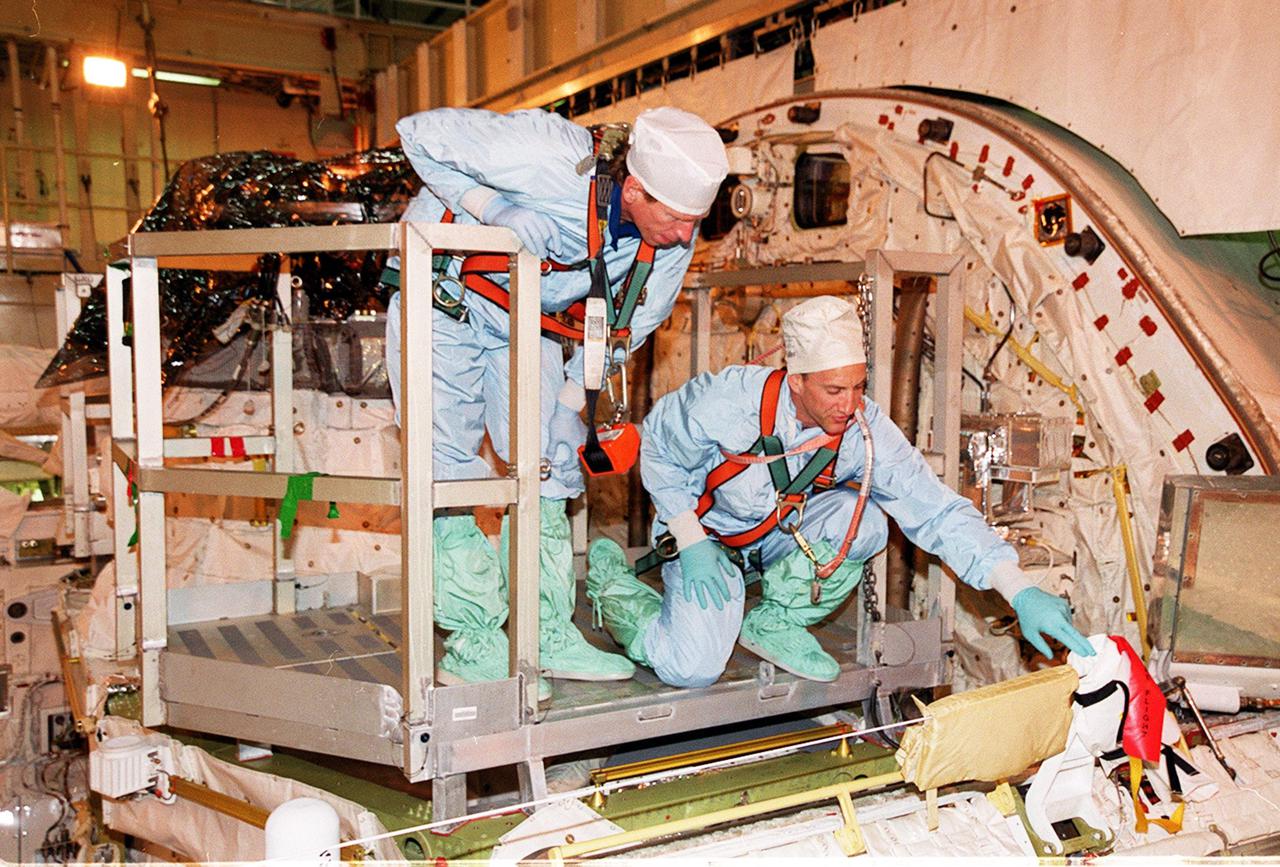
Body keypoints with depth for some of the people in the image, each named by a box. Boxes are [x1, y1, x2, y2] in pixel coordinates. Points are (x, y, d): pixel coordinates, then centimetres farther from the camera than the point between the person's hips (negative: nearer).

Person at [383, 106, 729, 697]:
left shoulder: (674, 238, -16)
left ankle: (547, 635, 10)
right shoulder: (550, 156, -34)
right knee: (449, 471, -10)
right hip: (443, 302, -5)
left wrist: (580, 383, -1)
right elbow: (421, 131, -23)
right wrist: (488, 208, -30)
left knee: (548, 470, 0)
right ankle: (472, 644, -3)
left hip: (527, 322, 6)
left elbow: (632, 318, 3)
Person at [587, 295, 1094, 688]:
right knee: (692, 669, -21)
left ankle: (773, 622, -2)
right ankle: (610, 579, 9)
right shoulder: (726, 403, -31)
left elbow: (938, 512, -24)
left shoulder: (866, 432, -23)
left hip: (782, 535, 4)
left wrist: (1021, 593, -33)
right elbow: (659, 452, -13)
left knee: (862, 520, -26)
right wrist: (693, 545, -19)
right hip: (704, 530, -3)